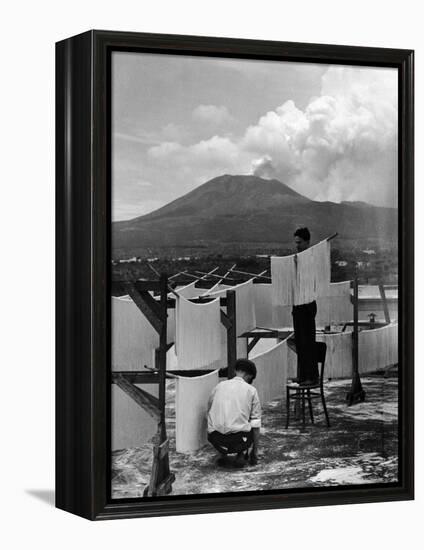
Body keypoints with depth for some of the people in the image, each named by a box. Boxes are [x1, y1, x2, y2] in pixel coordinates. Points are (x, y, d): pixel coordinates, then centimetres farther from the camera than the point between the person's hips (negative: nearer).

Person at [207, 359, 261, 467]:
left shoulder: (219, 386, 17)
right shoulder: (251, 390, 8)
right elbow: (256, 423, 8)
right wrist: (254, 451, 18)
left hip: (216, 440, 3)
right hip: (238, 440, -3)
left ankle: (223, 453, 14)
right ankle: (241, 454, 9)